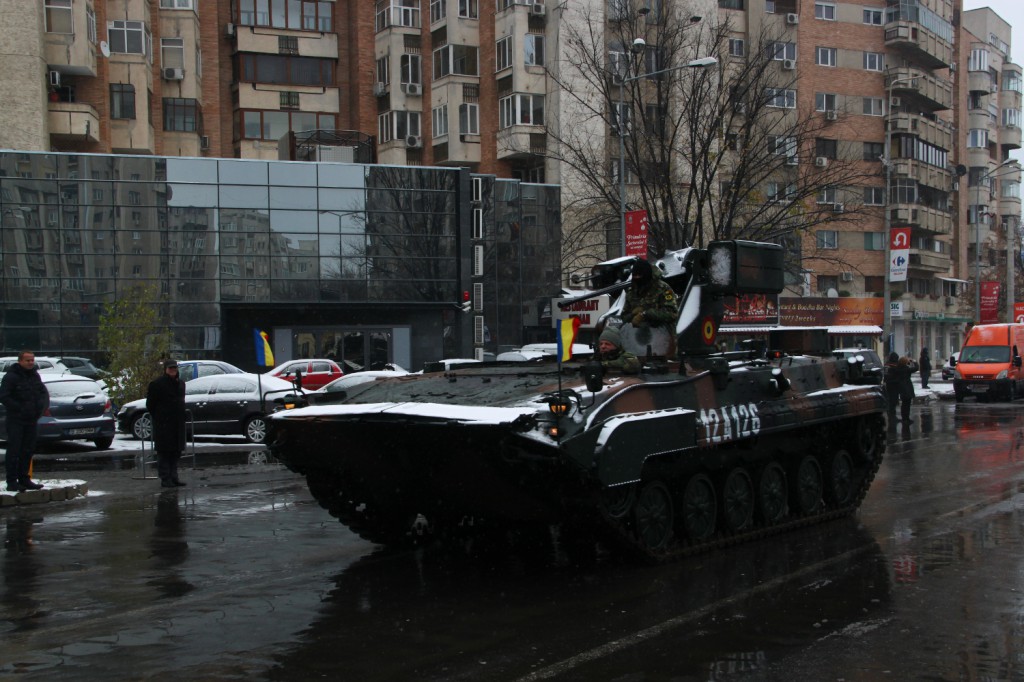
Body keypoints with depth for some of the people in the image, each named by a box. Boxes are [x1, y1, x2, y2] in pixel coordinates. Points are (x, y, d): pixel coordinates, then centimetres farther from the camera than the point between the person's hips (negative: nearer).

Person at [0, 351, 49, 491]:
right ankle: (12, 481, -2)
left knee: (28, 451, 11)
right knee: (14, 451, -5)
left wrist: (42, 406, -1)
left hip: (32, 420, 7)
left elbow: (44, 393, 18)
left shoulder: (35, 375, 11)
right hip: (16, 420, -7)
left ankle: (24, 479, 19)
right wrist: (19, 409, -17)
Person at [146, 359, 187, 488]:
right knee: (164, 452, -4)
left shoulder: (180, 383, 13)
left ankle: (173, 478, 17)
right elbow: (150, 404, -5)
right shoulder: (157, 384, -7)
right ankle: (165, 479, -1)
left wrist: (181, 417, 14)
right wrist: (157, 418, -5)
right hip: (163, 425, -7)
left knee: (176, 452, 10)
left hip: (178, 423, 7)